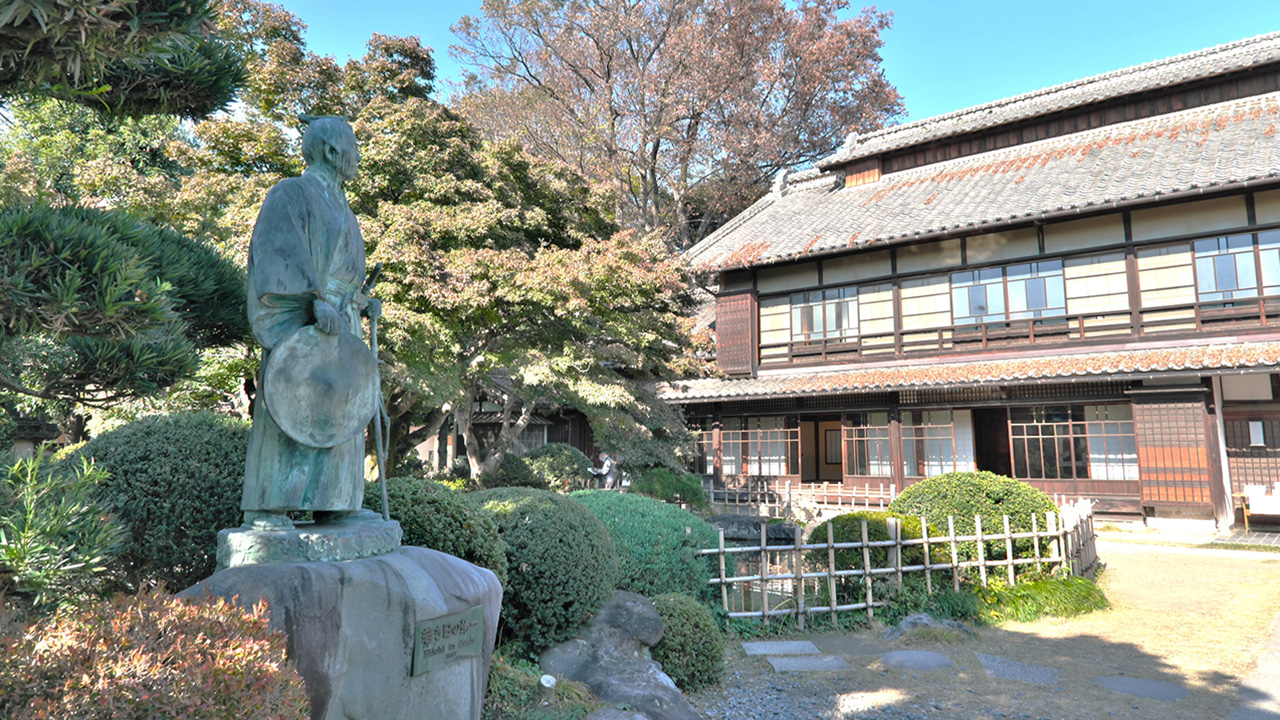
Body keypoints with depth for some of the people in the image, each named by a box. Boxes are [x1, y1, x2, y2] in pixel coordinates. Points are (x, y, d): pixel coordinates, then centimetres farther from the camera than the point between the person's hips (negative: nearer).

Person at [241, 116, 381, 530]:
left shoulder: (336, 205, 26)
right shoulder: (291, 193, 0)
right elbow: (285, 255, -14)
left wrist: (362, 303, 13)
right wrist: (318, 300, -26)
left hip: (338, 323, 9)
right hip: (299, 320, -9)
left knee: (336, 410, 4)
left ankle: (329, 505, 8)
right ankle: (264, 508, -8)